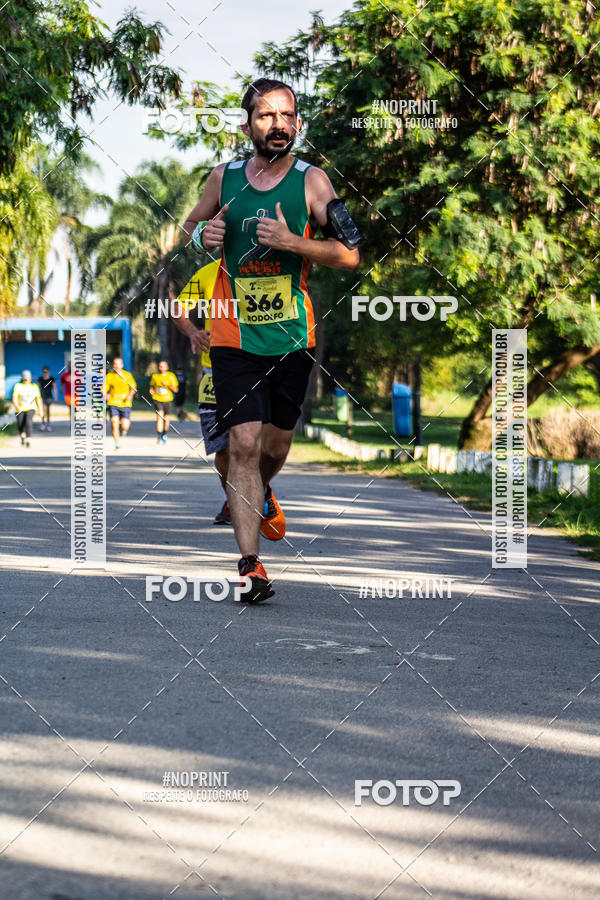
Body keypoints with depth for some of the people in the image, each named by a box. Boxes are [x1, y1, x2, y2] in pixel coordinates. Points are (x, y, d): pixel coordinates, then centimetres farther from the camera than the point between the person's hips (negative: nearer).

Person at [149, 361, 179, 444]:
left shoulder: (170, 376, 0)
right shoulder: (155, 376, 4)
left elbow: (175, 389, -2)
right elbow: (152, 385, 21)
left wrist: (168, 384, -18)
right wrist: (151, 390, -1)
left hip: (167, 399, 1)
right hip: (157, 399, -1)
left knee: (166, 418, 10)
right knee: (160, 416, -17)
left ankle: (164, 435, 35)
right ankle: (159, 438, -20)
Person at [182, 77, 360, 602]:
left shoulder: (311, 180, -3)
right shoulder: (223, 179, 3)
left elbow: (350, 255, -6)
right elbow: (190, 229, 21)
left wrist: (292, 242, -20)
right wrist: (204, 235, -3)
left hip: (292, 336, 1)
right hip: (233, 336, 0)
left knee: (275, 445, 14)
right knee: (243, 445, -12)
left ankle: (261, 493, 49)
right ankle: (250, 562, -11)